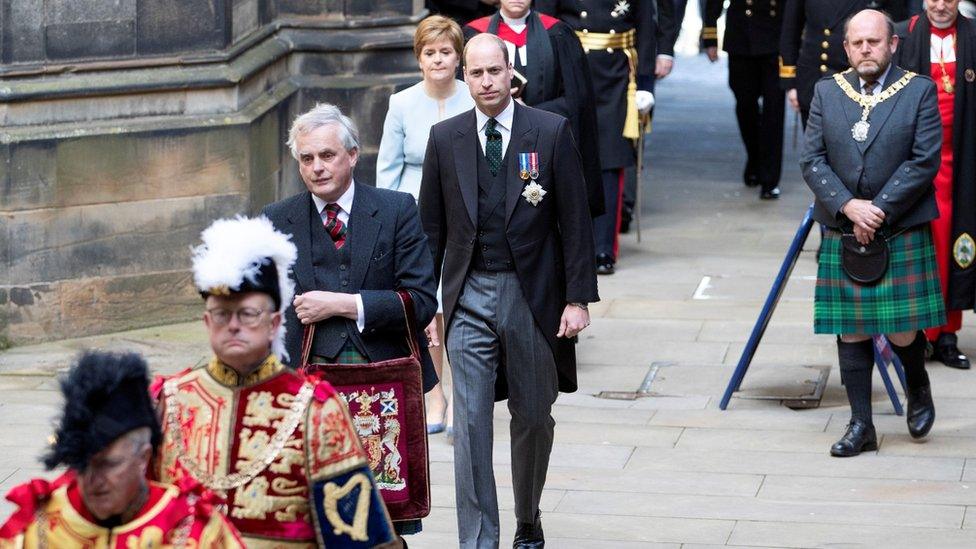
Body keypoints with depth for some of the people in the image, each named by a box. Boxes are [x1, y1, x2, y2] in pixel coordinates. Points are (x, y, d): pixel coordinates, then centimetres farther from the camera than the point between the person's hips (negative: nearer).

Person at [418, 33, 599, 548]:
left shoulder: (551, 132, -2)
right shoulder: (445, 138, 4)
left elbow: (575, 220, -2)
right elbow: (432, 225, 8)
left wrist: (577, 297, -7)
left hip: (532, 294, -1)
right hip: (470, 297, 1)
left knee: (533, 419, 11)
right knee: (470, 424, -6)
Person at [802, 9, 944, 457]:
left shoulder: (919, 91, -2)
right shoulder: (827, 92, 6)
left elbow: (925, 161, -8)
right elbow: (812, 160, 1)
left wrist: (879, 210, -13)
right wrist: (848, 206, -13)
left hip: (902, 233, -2)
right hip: (842, 234, 3)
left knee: (902, 331, -1)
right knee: (850, 332, 4)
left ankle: (918, 388, 30)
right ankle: (861, 425, 12)